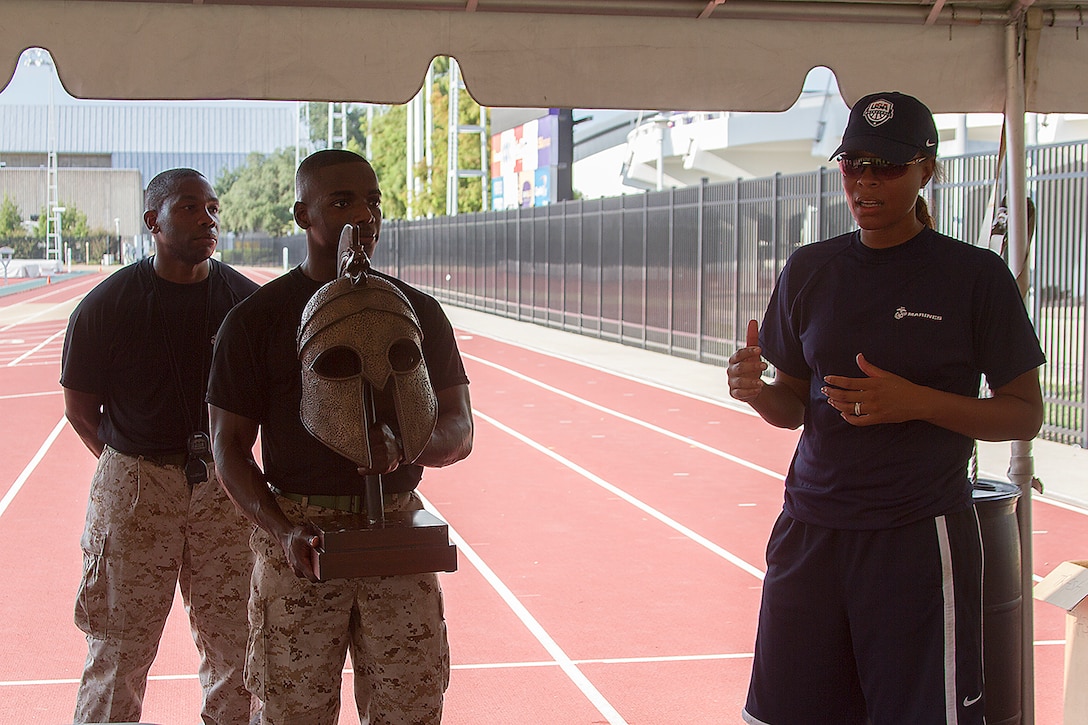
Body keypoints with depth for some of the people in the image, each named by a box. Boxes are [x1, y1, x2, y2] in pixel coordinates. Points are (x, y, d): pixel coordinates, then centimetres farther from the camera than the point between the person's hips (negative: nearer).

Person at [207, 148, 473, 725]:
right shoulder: (255, 319, 1)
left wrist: (402, 446, -17)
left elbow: (459, 432, 6)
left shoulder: (419, 312, 8)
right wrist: (283, 530, -16)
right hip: (296, 533, -2)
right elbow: (230, 448, 1)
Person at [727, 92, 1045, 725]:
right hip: (812, 526, 4)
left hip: (921, 536, -4)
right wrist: (756, 391, -8)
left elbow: (1026, 414, -2)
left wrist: (915, 402, -17)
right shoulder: (811, 270, 9)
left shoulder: (976, 275, -4)